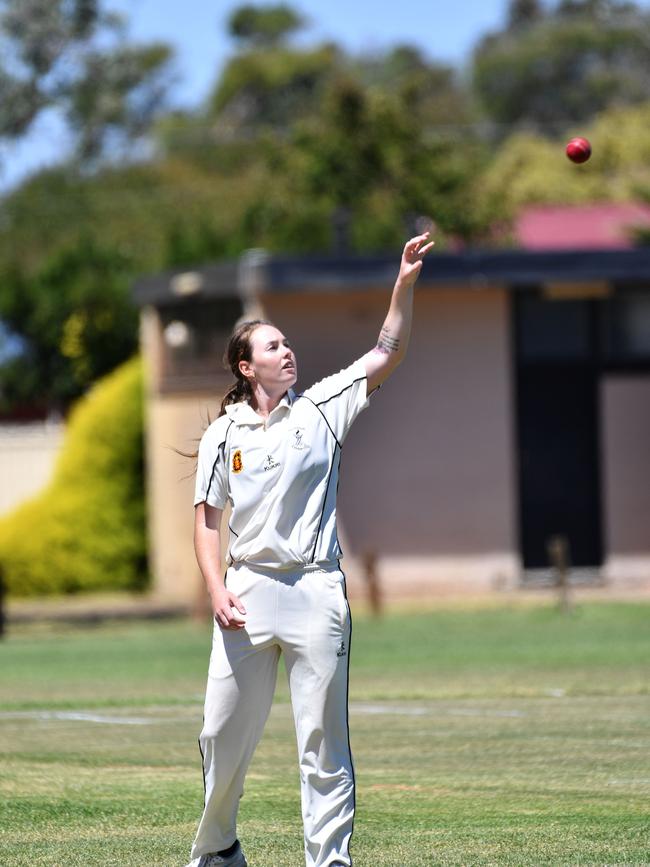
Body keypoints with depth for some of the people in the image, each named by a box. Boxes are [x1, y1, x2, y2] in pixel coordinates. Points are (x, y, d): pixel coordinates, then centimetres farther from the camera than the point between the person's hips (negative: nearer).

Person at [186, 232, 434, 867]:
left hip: (315, 589, -1)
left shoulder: (321, 408, 5)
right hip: (247, 590, 1)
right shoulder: (223, 434, 6)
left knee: (323, 739, -2)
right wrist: (216, 589, -5)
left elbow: (387, 354, -1)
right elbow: (206, 518, 8)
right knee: (224, 734, 5)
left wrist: (405, 281, -12)